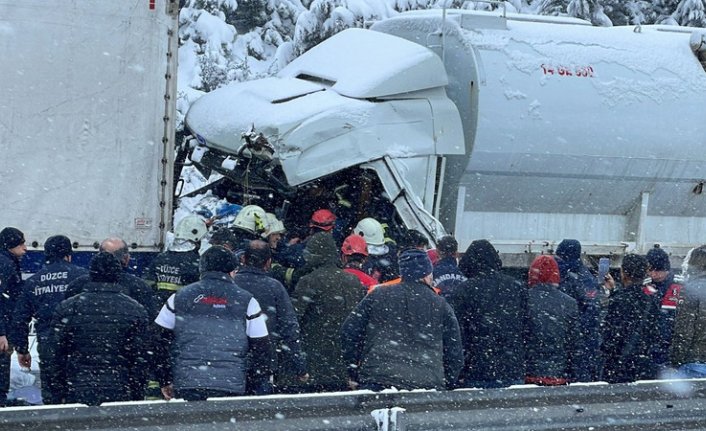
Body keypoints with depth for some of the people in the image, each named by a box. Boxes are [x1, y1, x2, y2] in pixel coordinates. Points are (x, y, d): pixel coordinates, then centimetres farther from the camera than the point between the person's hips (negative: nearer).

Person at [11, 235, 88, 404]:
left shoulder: (32, 282, 9)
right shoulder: (82, 276, -3)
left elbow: (19, 319, 12)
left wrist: (21, 349, 20)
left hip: (46, 345, 3)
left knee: (49, 392, 10)